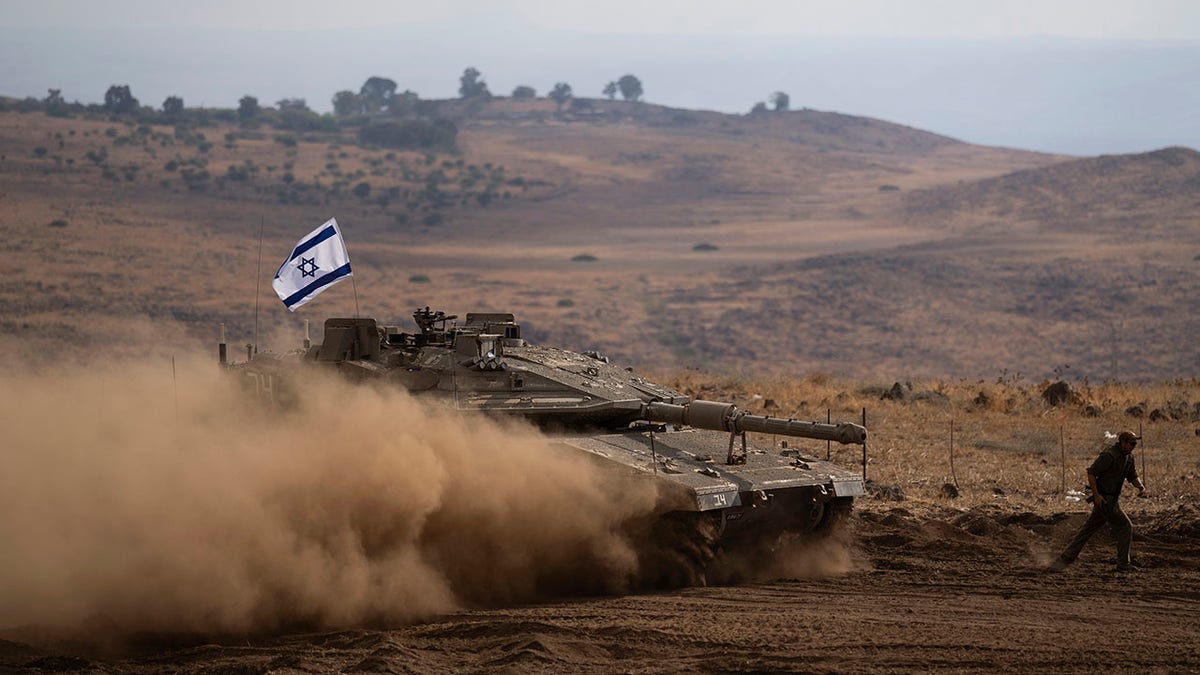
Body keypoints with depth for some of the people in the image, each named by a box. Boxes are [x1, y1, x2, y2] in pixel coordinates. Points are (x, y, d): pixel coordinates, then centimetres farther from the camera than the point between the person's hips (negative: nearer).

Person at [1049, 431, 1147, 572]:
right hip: (1104, 499, -9)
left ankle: (1064, 560, 11)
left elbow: (1133, 477, 16)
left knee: (1087, 530, 9)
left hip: (1113, 498, 9)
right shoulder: (1109, 455, -20)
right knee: (1125, 526, -6)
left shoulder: (1129, 457, 9)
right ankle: (1123, 564, 3)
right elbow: (1091, 472, -20)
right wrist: (1096, 495, -24)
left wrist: (1141, 487, -6)